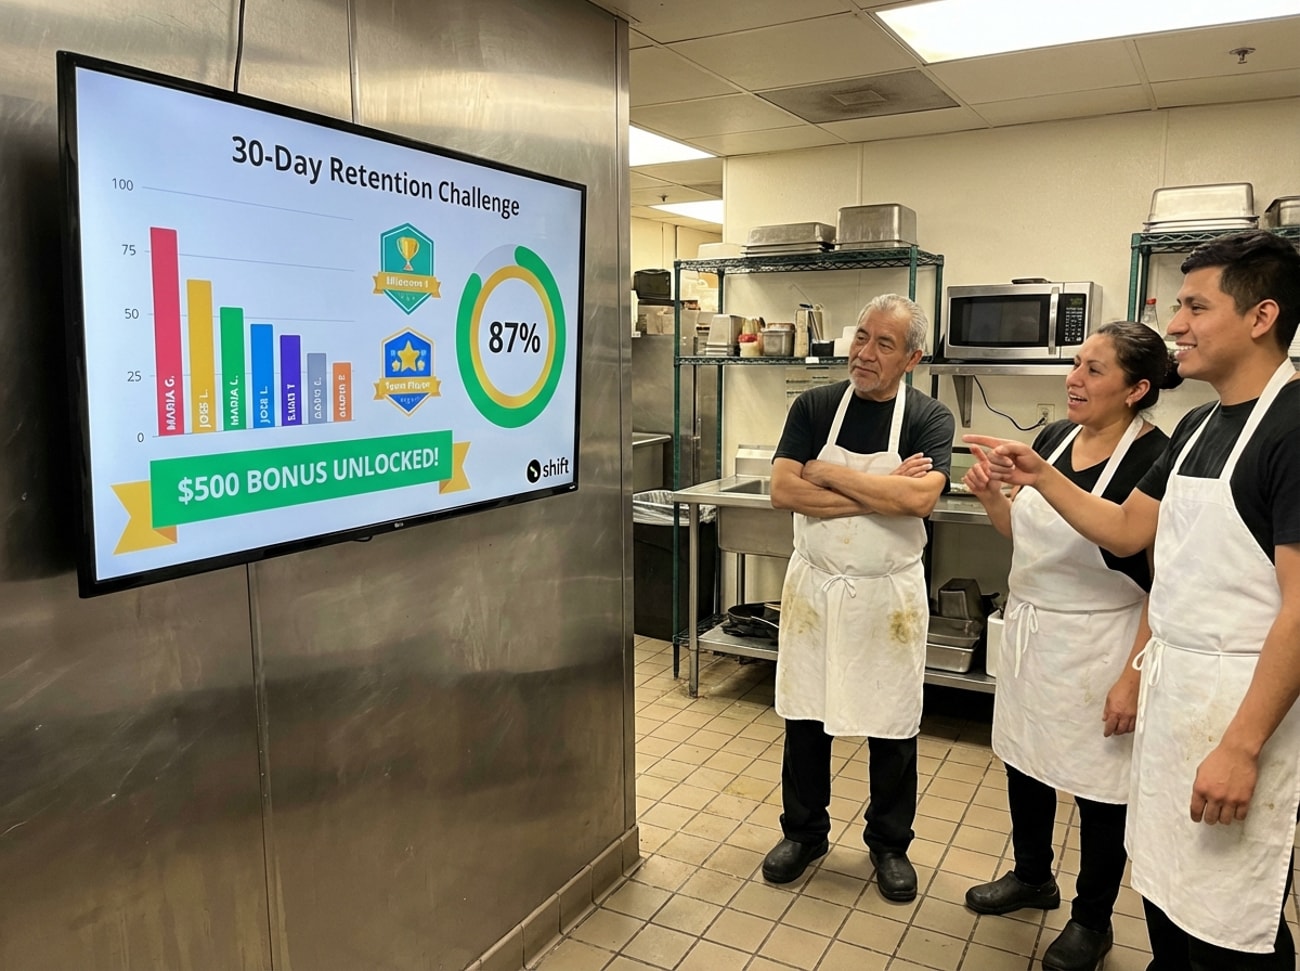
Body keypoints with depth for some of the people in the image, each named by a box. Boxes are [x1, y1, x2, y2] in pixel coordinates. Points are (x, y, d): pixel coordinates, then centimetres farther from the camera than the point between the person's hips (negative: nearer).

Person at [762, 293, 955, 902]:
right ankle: (803, 832, 34)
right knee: (804, 716, 12)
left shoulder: (929, 418, -6)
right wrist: (883, 491, -19)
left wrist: (829, 473, -18)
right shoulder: (814, 407, -2)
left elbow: (920, 497, -24)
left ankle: (889, 843, 34)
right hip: (814, 587, 2)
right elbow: (782, 491, -15)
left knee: (892, 725, 11)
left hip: (888, 595, -1)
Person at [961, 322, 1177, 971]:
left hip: (1098, 646, -6)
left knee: (1098, 784, 10)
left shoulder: (1155, 460, -18)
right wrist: (989, 495, -6)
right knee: (1024, 755, 19)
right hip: (1029, 630, 7)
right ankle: (1032, 876, 43)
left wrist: (1134, 678, -18)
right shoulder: (1054, 438, 1)